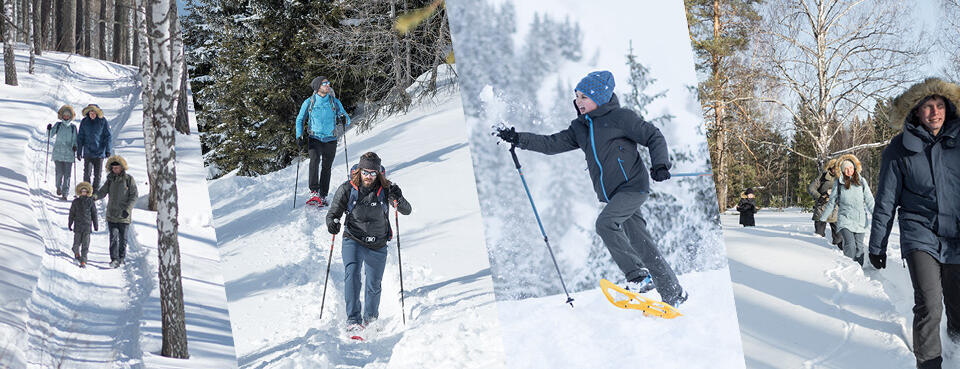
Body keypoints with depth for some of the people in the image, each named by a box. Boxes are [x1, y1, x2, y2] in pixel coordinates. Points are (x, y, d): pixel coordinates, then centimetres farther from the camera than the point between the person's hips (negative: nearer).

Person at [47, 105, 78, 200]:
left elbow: (75, 140, 13)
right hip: (58, 153, 0)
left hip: (69, 154, 0)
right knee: (59, 173, 0)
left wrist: (75, 146, -6)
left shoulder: (73, 127, 7)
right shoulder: (57, 125, 6)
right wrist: (49, 129, -19)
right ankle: (58, 187, 28)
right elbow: (51, 135, 0)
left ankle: (65, 193, 0)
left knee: (67, 174, -4)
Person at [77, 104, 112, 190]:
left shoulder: (103, 121, -1)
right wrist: (79, 151, 6)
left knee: (97, 174, 3)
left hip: (99, 152, -1)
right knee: (87, 173, -7)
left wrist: (108, 150, -7)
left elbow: (108, 136, 1)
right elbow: (80, 137, 9)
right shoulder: (84, 122, 3)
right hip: (88, 152, 1)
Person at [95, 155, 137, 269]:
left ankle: (121, 257, 24)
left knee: (123, 238, 7)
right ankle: (114, 259, -9)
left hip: (124, 216, -2)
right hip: (111, 214, 2)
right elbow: (102, 193, 5)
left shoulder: (129, 179, -3)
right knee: (113, 237, -8)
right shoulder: (110, 180, 7)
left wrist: (127, 209, -16)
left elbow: (134, 196, -5)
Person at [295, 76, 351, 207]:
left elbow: (347, 120, 8)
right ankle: (314, 192, -27)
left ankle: (323, 196, 14)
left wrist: (344, 120, -17)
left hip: (330, 139, 2)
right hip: (314, 138, -2)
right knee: (314, 160, -25)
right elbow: (300, 120, 10)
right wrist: (299, 136, -3)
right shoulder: (309, 102, 1)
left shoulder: (335, 102, 3)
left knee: (326, 168, 4)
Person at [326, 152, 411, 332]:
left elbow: (407, 211, -11)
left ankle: (370, 318, 38)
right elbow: (333, 212, -1)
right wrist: (332, 222, -24)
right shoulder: (347, 190, -10)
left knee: (373, 286, 11)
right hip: (353, 241, -1)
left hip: (378, 245, 1)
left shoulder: (385, 190, -10)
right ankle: (353, 319, -26)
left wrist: (398, 199, -32)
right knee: (352, 272, -26)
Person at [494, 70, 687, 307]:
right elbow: (552, 144, 10)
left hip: (632, 187, -7)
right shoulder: (580, 127, 13)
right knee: (641, 244, 7)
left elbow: (654, 137, -3)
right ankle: (674, 294, 16)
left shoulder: (620, 117, -6)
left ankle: (638, 275, -14)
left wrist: (660, 164, -18)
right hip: (612, 194, 7)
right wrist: (518, 139, 1)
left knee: (605, 223, -25)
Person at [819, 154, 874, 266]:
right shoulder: (838, 183, 2)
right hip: (845, 219, -2)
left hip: (860, 220, 2)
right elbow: (831, 202, 11)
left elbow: (869, 201, 9)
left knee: (859, 246, 5)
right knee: (850, 245, -18)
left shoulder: (861, 181, 5)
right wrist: (822, 218, 14)